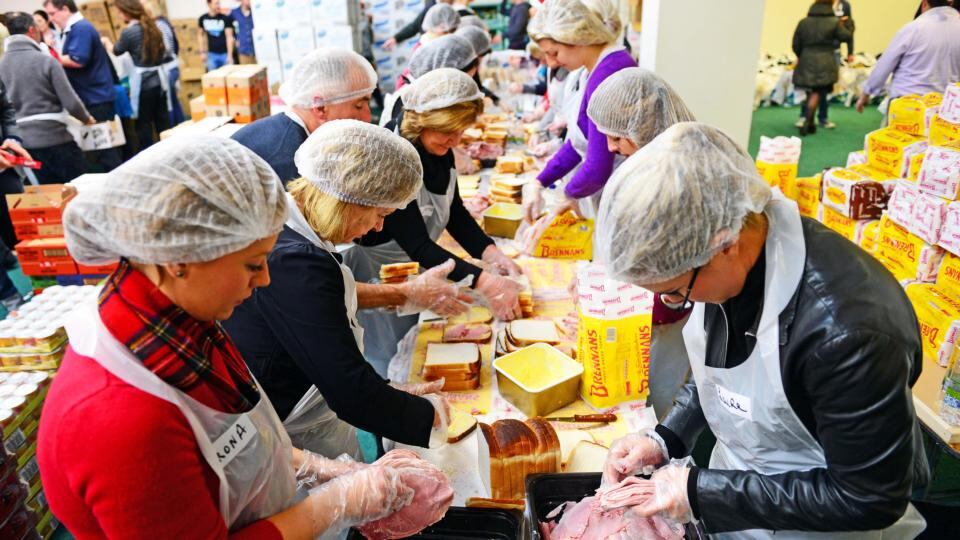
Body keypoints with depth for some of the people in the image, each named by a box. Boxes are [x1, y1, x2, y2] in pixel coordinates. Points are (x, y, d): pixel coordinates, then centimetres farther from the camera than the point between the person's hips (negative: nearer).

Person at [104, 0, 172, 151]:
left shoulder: (128, 32, -13)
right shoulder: (152, 26, 7)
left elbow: (117, 51, 6)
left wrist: (106, 42, 26)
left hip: (143, 82, -6)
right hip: (160, 77, 6)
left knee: (143, 123, 4)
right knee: (163, 120, 11)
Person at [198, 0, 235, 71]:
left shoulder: (225, 18, -9)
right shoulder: (203, 18, 0)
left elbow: (229, 37, -10)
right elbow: (200, 35, 13)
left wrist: (230, 55, -15)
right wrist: (202, 52, 8)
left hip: (225, 53, -2)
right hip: (212, 54, 2)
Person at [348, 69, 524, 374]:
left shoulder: (439, 149, -5)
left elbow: (455, 213, 2)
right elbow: (417, 244, -34)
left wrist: (491, 254, -14)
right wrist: (483, 283, -40)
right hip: (374, 278, -8)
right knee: (385, 365, 4)